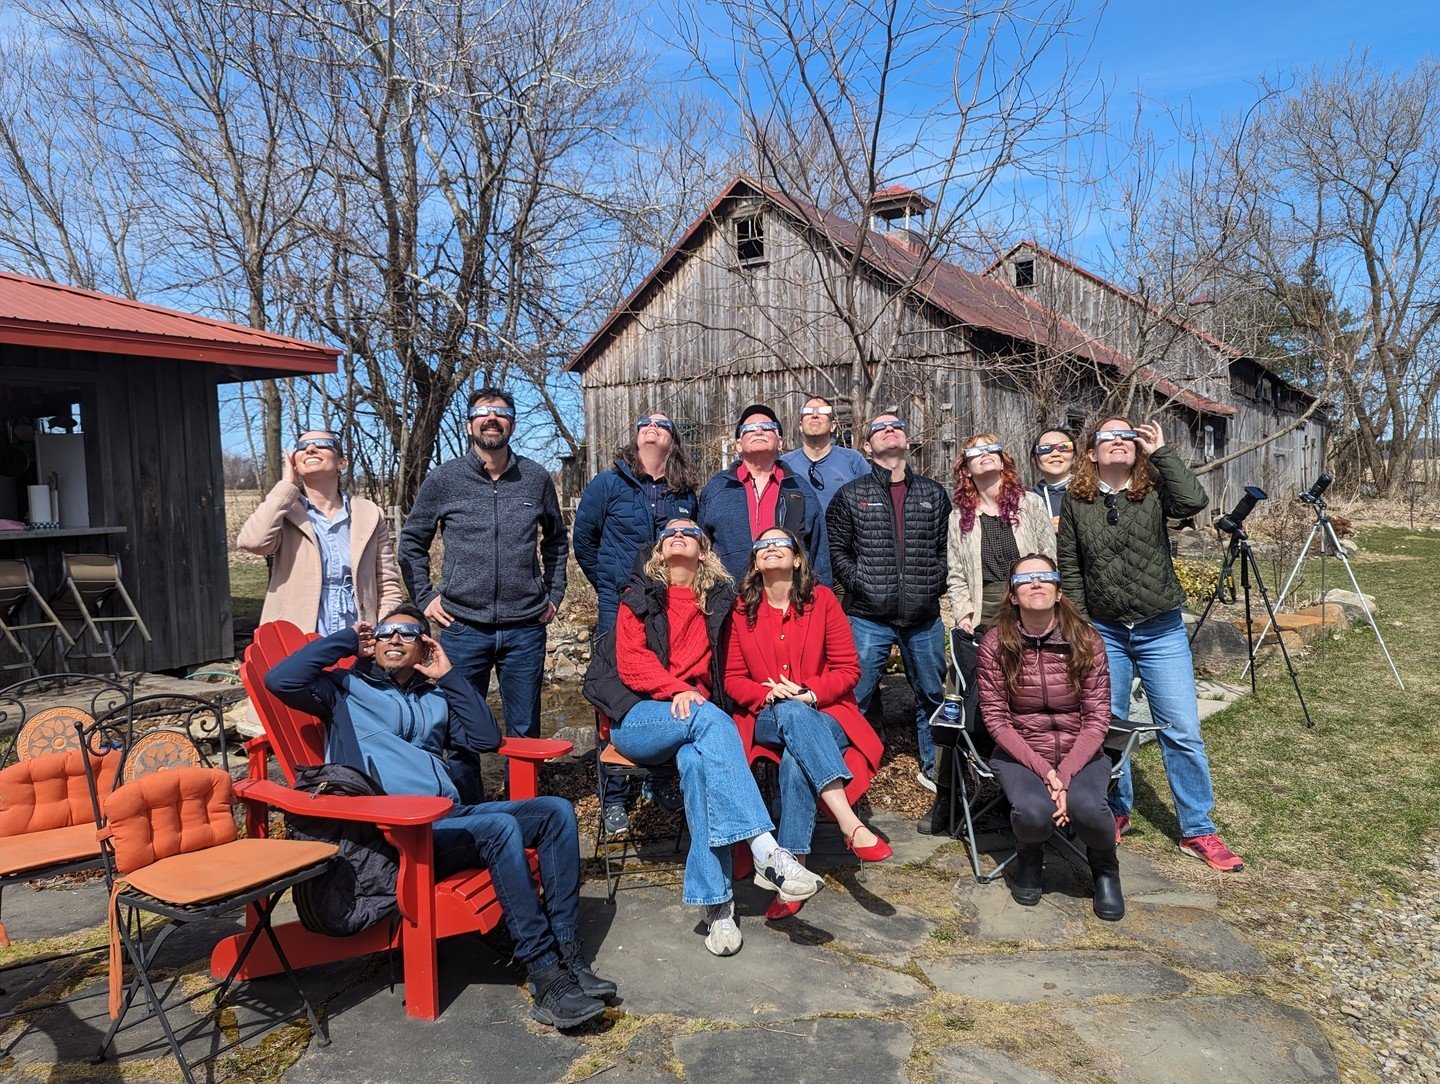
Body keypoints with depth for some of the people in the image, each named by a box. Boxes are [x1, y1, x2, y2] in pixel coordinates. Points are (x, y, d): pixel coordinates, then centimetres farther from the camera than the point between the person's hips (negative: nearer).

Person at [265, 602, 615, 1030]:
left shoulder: (435, 698, 28)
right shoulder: (346, 689, 15)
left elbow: (486, 739, 14)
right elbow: (280, 679, -4)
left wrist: (448, 675, 14)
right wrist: (347, 639, 5)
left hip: (453, 815, 6)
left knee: (556, 811, -12)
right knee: (499, 825, -31)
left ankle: (566, 952, -15)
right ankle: (545, 976, -29)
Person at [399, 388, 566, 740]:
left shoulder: (537, 478, 6)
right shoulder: (442, 480, 2)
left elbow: (556, 541, 19)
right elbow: (412, 542, 12)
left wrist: (553, 595, 11)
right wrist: (425, 598, 4)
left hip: (525, 628, 1)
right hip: (463, 628, -1)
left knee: (525, 732, 10)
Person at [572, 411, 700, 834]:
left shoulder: (686, 495, 11)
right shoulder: (608, 485, 3)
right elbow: (583, 540, 9)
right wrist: (609, 585, 7)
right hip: (619, 609, -2)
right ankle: (614, 801, 8)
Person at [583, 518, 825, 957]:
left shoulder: (718, 600, 20)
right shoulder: (640, 597, 14)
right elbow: (630, 660, 0)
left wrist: (696, 695, -1)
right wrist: (676, 690, -16)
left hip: (695, 712, 2)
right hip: (639, 717, -1)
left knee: (697, 761, -36)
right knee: (710, 720, -35)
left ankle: (716, 903, -37)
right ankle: (767, 852, -46)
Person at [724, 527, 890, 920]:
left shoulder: (822, 599, 3)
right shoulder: (742, 609, 7)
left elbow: (848, 669, 1)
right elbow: (733, 680, 6)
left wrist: (810, 694, -17)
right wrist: (768, 695, -15)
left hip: (823, 715, 0)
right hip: (767, 719, 0)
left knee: (795, 761, -35)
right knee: (792, 713, -37)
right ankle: (852, 826, -44)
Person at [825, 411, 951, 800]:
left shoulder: (934, 493, 11)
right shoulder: (851, 495, 4)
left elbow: (946, 546, 13)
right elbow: (836, 548, 3)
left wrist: (935, 586, 0)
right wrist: (860, 586, -8)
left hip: (924, 618, 3)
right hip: (869, 618, -2)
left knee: (932, 695, 12)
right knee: (853, 698, -1)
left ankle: (933, 767, 29)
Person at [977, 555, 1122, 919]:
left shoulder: (1086, 642, -8)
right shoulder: (995, 644, -9)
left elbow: (1096, 719, -8)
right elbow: (996, 719, -8)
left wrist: (1065, 775, -21)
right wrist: (1043, 769, -19)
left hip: (1080, 752, 1)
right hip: (1019, 752, 0)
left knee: (1087, 806, -31)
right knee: (1033, 811, -32)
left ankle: (1105, 869, 6)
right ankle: (1029, 859, 8)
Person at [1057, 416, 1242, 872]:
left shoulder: (1155, 490, -2)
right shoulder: (1075, 503, 1)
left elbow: (1194, 501, -25)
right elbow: (1070, 571, 4)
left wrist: (1161, 451, -17)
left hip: (1161, 631, -1)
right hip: (1104, 632, 1)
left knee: (1182, 731, 0)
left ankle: (1198, 831, 12)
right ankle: (1117, 812, 30)